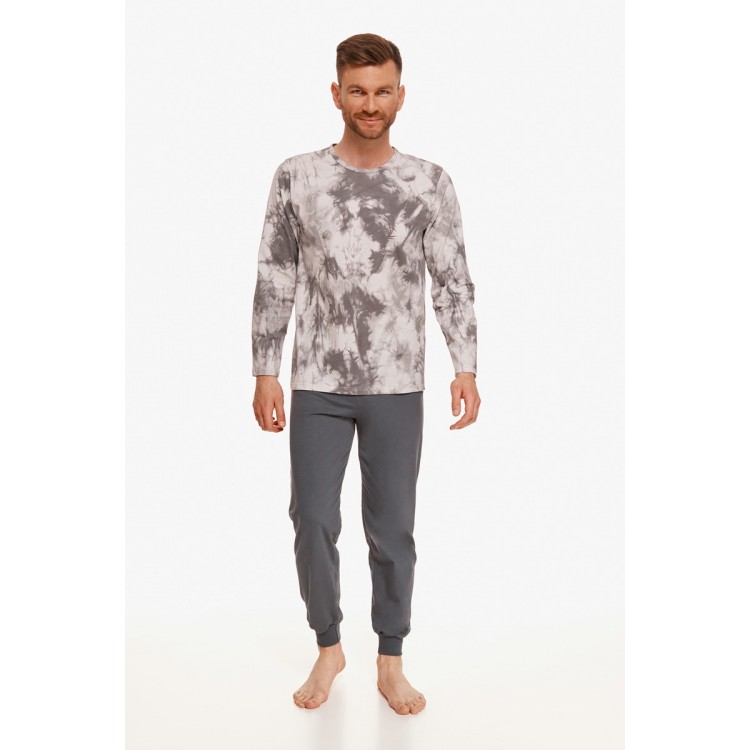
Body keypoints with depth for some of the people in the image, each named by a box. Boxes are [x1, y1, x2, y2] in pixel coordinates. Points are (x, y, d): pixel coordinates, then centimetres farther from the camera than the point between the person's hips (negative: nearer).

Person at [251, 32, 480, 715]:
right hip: (317, 384, 0)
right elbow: (275, 282, 3)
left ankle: (391, 661, 25)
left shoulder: (431, 183, 2)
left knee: (393, 529, 7)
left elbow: (454, 282, 2)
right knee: (313, 523, 5)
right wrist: (266, 372, -1)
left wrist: (466, 367, -8)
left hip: (397, 386, 0)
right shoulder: (297, 177, 2)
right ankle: (329, 647, 28)